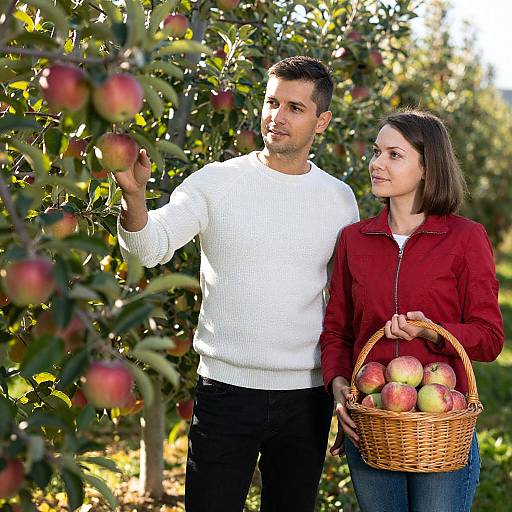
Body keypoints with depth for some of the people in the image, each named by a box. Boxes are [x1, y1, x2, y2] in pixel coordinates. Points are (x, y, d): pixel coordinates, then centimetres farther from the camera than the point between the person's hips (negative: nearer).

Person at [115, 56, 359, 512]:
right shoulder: (215, 182, -4)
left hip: (307, 396, 3)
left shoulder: (339, 198, 4)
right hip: (225, 389, -2)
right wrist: (134, 196, -37)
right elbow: (150, 246, -17)